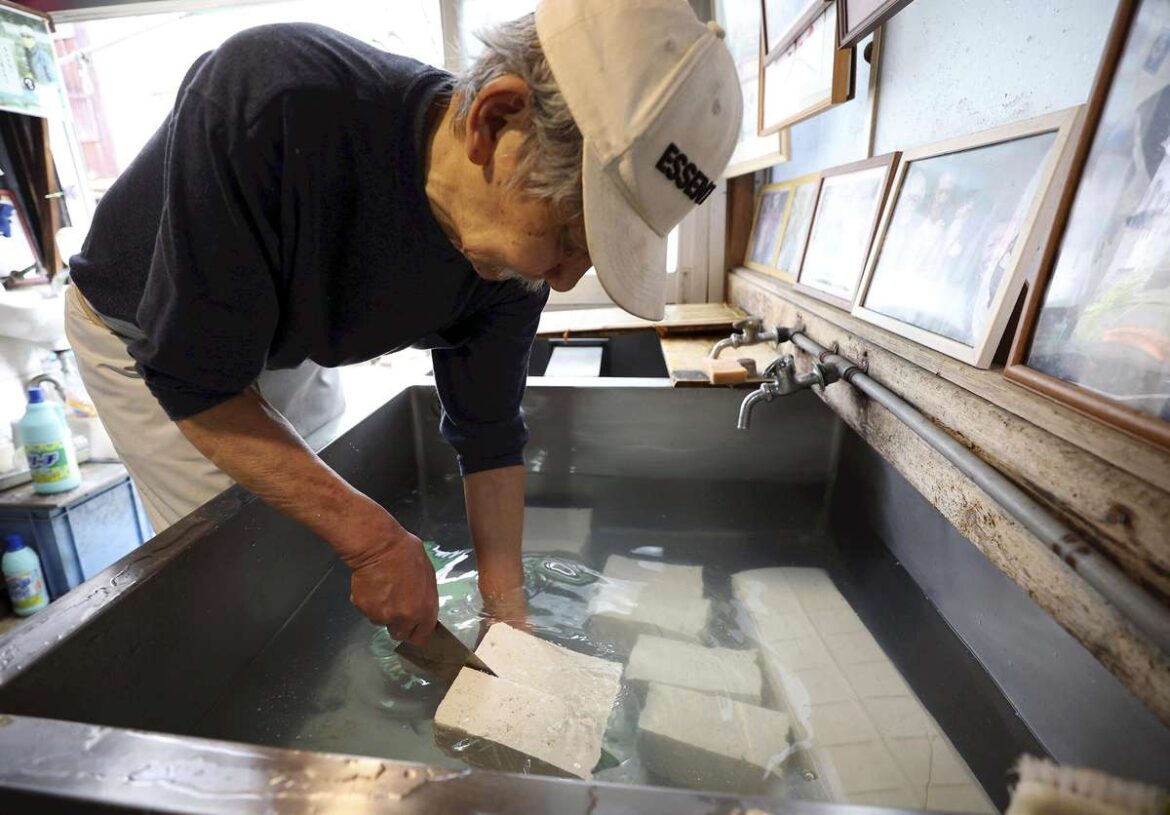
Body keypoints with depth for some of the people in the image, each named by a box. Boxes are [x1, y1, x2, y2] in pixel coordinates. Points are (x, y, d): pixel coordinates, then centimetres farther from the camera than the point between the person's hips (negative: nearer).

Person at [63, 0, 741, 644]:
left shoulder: (513, 250, -25)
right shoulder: (266, 97, -41)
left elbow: (489, 433, -16)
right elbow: (194, 384, -33)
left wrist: (509, 613, -14)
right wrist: (371, 536, -35)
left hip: (287, 346, 4)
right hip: (149, 338, -3)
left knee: (316, 548, 14)